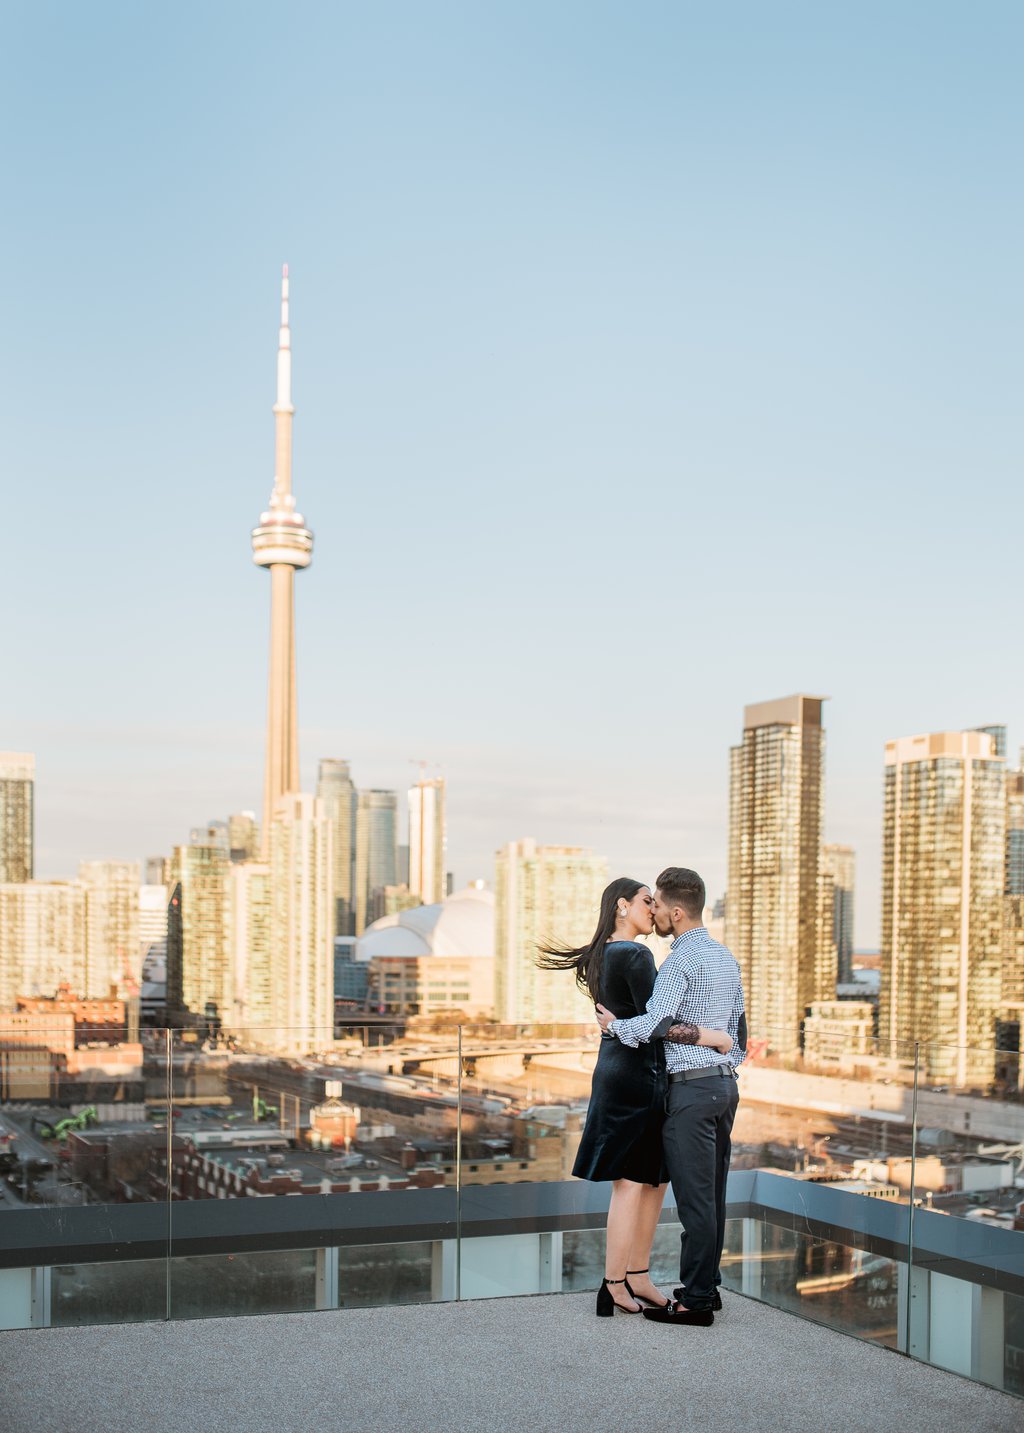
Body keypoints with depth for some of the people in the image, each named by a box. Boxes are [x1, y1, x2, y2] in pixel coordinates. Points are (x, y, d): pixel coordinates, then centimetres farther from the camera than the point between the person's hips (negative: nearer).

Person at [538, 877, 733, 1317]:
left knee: (654, 1180, 14)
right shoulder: (635, 955, -16)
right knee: (630, 1183, -3)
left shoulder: (603, 954, 13)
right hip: (637, 1074, -10)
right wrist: (713, 1037, -13)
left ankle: (637, 1276, 19)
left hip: (615, 1069, 10)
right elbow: (657, 1024, -21)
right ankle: (615, 1286, 3)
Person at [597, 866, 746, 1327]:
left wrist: (613, 1025, -5)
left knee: (695, 1197, -5)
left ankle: (695, 1300, -2)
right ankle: (707, 1286, 19)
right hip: (725, 1083, 9)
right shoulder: (726, 957, 14)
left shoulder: (681, 961, -15)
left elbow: (651, 1025, -22)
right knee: (712, 1194, 13)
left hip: (691, 1088, -9)